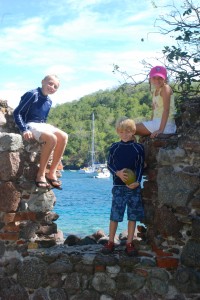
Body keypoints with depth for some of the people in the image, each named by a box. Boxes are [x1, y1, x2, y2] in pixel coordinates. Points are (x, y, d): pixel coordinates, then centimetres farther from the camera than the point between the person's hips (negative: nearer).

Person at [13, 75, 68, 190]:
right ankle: (41, 175, -24)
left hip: (42, 125, 8)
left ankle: (52, 173, -12)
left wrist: (46, 129, 5)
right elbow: (17, 113, -14)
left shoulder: (49, 101, 13)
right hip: (30, 125, -8)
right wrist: (24, 130, -24)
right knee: (51, 138, -31)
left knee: (63, 137, -13)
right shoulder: (32, 94, -12)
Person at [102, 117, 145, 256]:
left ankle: (129, 243, 12)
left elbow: (141, 166, 1)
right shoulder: (114, 147, 3)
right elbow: (109, 164, 5)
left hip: (134, 186, 0)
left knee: (133, 215, 3)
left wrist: (137, 182, -13)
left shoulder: (139, 148, 1)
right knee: (115, 214, 0)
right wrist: (118, 173, -15)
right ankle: (110, 242, 11)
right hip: (118, 185, 0)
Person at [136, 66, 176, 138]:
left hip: (165, 124, -9)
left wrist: (161, 129, -27)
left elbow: (166, 109, -21)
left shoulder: (165, 88, -12)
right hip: (157, 122, 9)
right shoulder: (155, 91, 14)